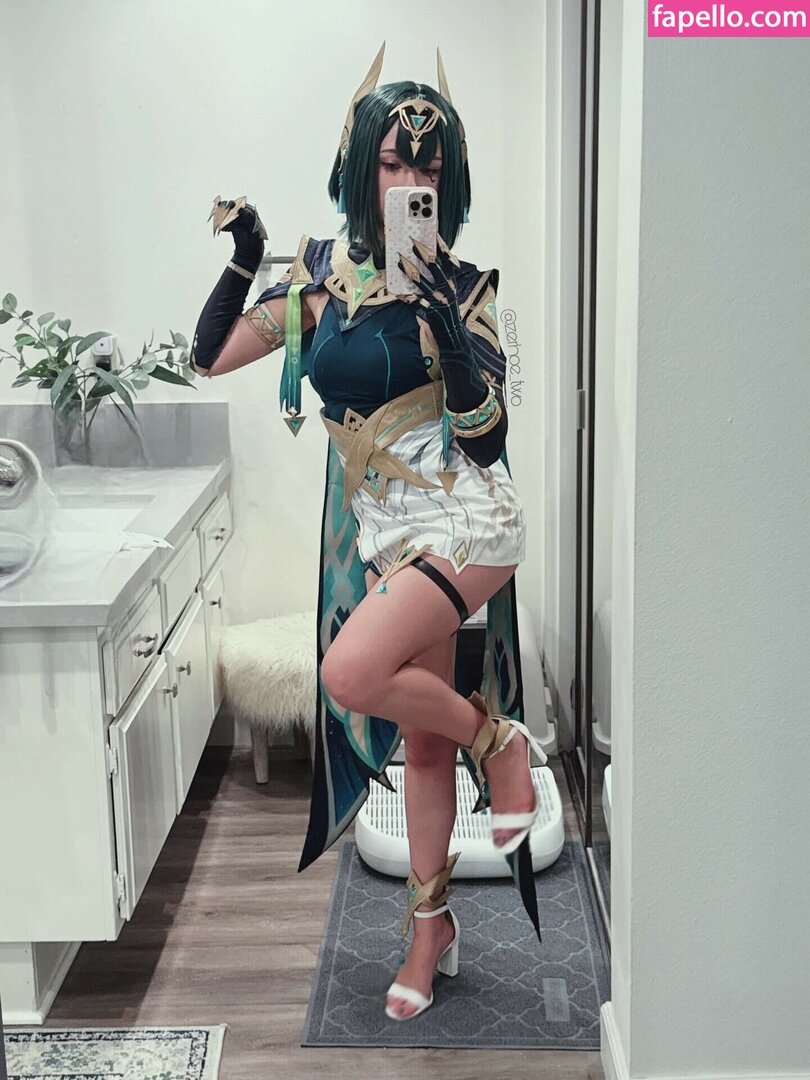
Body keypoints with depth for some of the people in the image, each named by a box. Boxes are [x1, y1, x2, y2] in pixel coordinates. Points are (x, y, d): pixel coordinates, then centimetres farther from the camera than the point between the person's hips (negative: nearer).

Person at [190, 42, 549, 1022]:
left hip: (465, 521, -4)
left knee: (352, 675, -27)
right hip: (382, 535, 4)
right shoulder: (318, 273, 5)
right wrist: (242, 260, -4)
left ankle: (497, 738, 1)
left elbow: (485, 437, -11)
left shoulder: (463, 288, -4)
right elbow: (209, 358, 8)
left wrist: (444, 323, -22)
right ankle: (431, 925, 31)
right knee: (417, 739, 13)